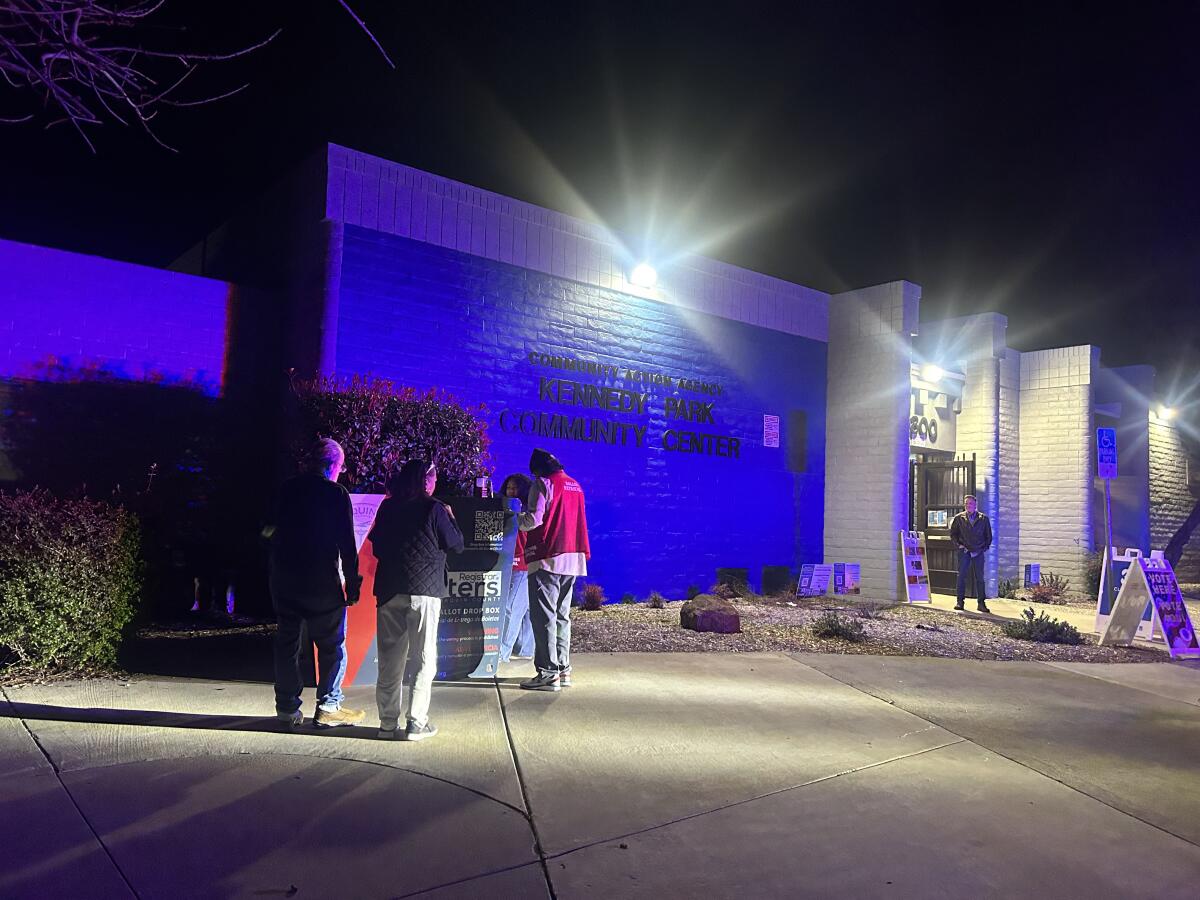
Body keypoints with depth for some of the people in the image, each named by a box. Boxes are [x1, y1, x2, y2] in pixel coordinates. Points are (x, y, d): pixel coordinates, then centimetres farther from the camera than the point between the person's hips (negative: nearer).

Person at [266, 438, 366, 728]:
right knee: (332, 643, 6)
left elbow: (271, 530, 13)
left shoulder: (287, 489, 5)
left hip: (284, 581, 5)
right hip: (322, 584, -5)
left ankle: (287, 707, 19)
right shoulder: (337, 494, -9)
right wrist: (353, 582, -6)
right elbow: (347, 544, -11)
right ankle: (328, 706, 4)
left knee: (287, 642, 13)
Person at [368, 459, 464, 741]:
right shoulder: (434, 509, -7)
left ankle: (388, 722, 14)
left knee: (390, 659, 11)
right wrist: (450, 516, 13)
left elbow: (377, 545, 15)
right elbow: (457, 544, 0)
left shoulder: (387, 508, 7)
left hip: (388, 590, 5)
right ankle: (416, 722, 2)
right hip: (423, 591, -4)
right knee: (422, 659, 4)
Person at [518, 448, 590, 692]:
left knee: (544, 617, -4)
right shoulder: (575, 485, 16)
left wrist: (519, 518, 3)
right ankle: (563, 670, 16)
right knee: (562, 616, 14)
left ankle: (549, 673, -6)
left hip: (547, 559, -8)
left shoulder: (543, 483, -6)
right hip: (572, 558, 8)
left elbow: (534, 519, -15)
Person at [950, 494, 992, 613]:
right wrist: (958, 544, -2)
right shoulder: (959, 518, 4)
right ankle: (960, 601, 5)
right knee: (961, 576, -1)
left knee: (979, 578, 2)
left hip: (978, 552, 0)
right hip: (964, 551, 0)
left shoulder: (983, 518, 5)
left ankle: (981, 603, 8)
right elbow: (952, 533, 9)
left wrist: (986, 547, 4)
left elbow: (988, 535, 13)